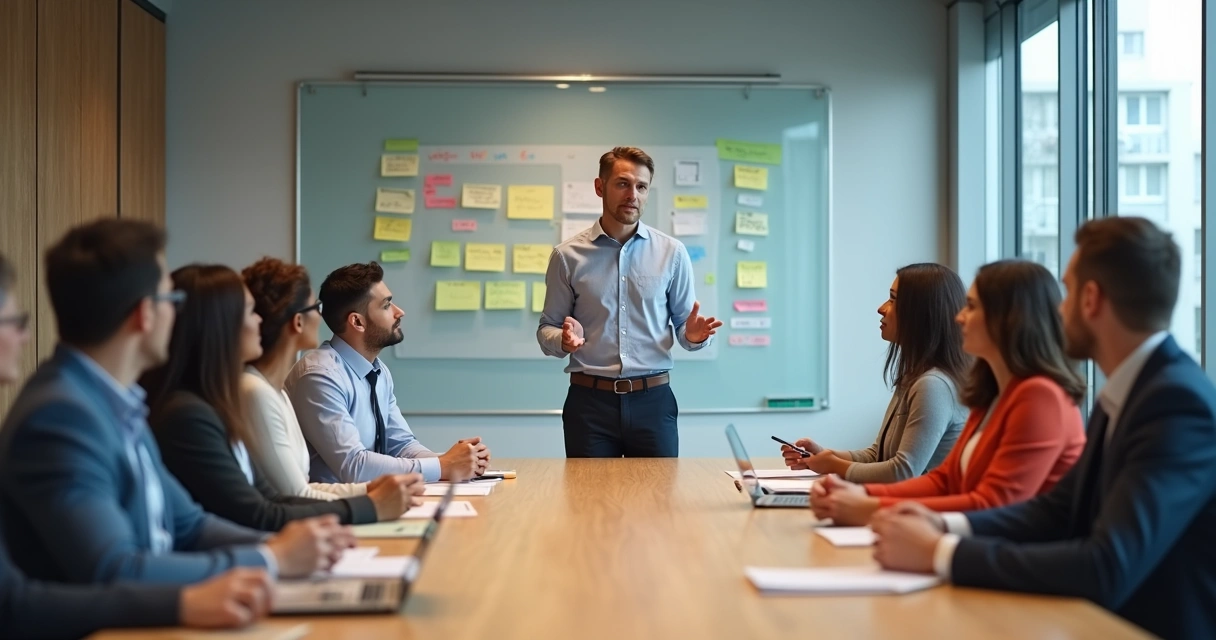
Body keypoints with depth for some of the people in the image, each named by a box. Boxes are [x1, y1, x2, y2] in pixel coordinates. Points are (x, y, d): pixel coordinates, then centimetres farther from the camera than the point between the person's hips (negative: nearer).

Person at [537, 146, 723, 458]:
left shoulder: (672, 252, 4)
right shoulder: (568, 255, 2)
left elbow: (681, 324, 9)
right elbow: (547, 329, 5)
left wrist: (693, 335, -14)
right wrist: (563, 340, -17)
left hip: (652, 400, 1)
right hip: (589, 401, 0)